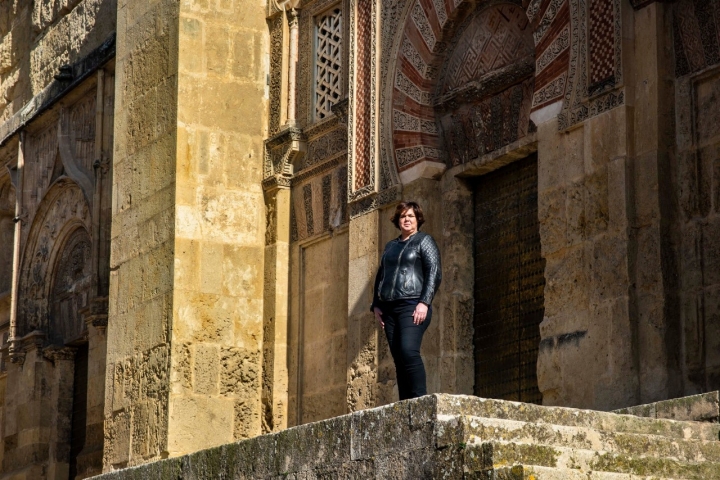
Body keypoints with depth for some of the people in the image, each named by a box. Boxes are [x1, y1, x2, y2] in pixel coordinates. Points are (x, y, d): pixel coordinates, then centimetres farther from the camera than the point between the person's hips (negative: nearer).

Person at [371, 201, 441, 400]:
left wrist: (424, 302, -16)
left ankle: (420, 399, -23)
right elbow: (380, 276, 26)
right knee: (398, 358, 0)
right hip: (389, 308, 6)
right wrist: (376, 305, 13)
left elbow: (434, 273, -5)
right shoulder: (390, 246, 23)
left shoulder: (424, 241, 5)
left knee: (409, 351, -23)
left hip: (412, 306, -6)